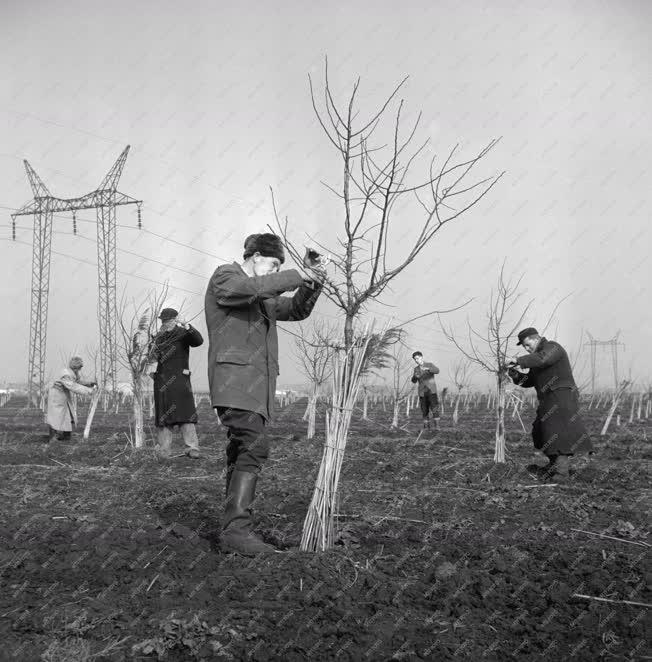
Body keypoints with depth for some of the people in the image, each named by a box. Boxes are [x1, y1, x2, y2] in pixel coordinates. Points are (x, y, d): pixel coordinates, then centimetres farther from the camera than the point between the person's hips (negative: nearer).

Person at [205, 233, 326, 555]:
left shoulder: (264, 297, 29)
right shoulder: (224, 277, 3)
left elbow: (296, 310, 25)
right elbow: (250, 288, -18)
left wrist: (311, 280, 9)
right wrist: (296, 275, -11)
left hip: (256, 383, 9)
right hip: (234, 378, -9)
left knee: (241, 453, 8)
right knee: (254, 446, -21)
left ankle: (234, 530, 12)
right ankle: (237, 529, -24)